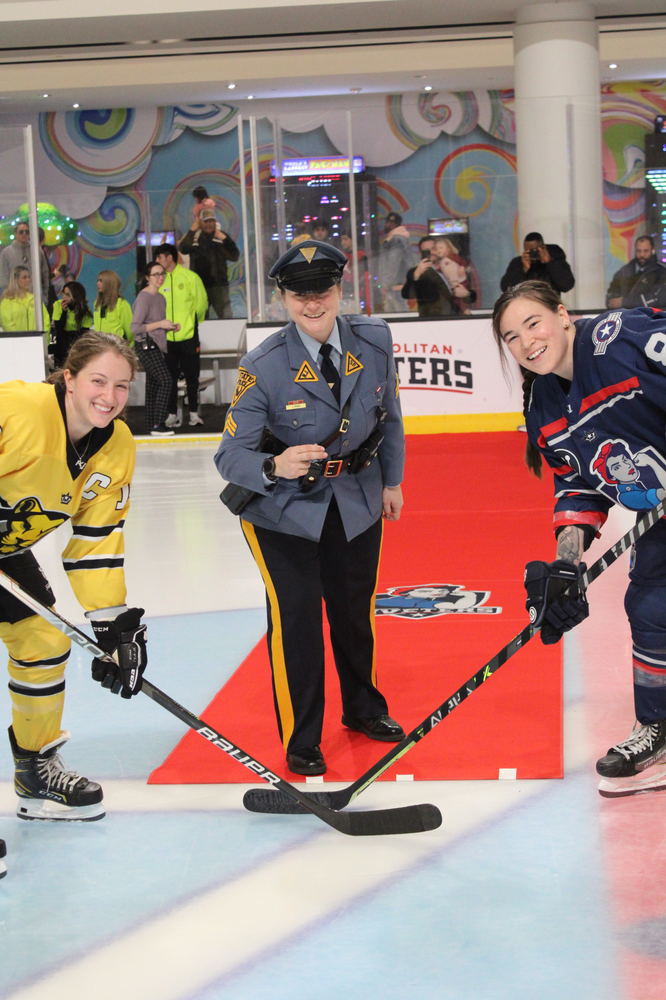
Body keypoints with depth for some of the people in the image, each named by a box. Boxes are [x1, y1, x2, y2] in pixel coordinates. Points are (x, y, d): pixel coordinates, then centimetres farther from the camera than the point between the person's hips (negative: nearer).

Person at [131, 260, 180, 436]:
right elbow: (135, 328, -16)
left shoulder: (161, 298, 17)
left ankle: (151, 426, 9)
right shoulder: (144, 297, -11)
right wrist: (160, 324, -14)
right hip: (146, 346, -9)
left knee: (153, 385, 7)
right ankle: (157, 425, -17)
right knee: (165, 380, -17)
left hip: (158, 346, 9)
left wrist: (171, 326, 7)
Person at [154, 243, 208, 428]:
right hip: (166, 337, 3)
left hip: (188, 336, -2)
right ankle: (172, 414, 11)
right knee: (170, 377, 5)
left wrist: (192, 321, 0)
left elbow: (201, 302, 2)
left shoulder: (190, 277, -3)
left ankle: (194, 413, 14)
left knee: (191, 376, 4)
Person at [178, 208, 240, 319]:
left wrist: (224, 240, -14)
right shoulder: (193, 237, 6)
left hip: (218, 284, -1)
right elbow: (183, 249, -14)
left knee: (226, 316, -6)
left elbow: (235, 256, -4)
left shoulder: (221, 236, 5)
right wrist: (192, 231, -14)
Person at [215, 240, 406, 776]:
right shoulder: (263, 367, -23)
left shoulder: (374, 341, -11)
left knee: (356, 607, 18)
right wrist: (275, 466, -41)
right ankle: (300, 741, 12)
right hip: (282, 508, -4)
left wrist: (391, 481, 12)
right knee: (295, 615, -7)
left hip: (357, 497, 4)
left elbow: (389, 413, 7)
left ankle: (363, 709, 42)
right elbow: (231, 455, -21)